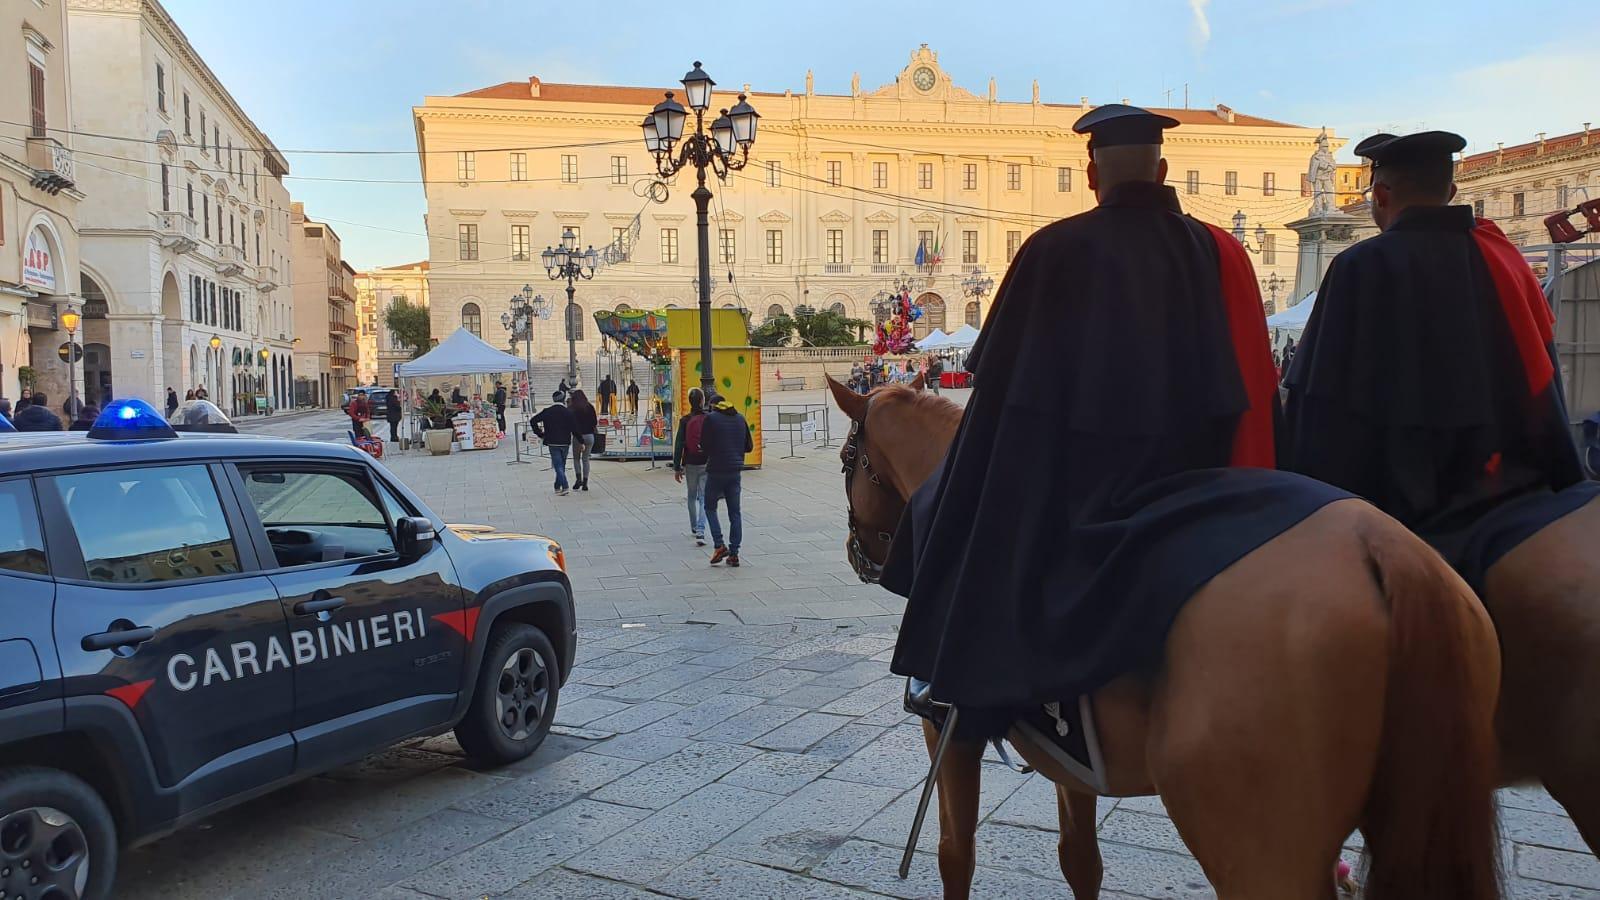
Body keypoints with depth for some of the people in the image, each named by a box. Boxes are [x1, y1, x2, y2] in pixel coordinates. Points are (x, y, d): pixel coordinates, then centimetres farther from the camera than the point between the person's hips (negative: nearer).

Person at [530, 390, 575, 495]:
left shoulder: (547, 412, -2)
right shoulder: (568, 412, -5)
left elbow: (533, 421, -5)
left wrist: (540, 434, 2)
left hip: (552, 443, -1)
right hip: (565, 443, 1)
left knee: (558, 465, -2)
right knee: (561, 464, 15)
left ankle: (564, 487, -15)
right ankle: (558, 486, 22)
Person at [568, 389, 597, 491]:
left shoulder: (571, 409, -4)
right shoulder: (590, 407, 3)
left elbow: (571, 424, -6)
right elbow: (595, 422, 6)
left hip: (577, 436, -2)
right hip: (590, 436, 2)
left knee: (576, 458, 14)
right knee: (586, 459, 8)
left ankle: (578, 478, -3)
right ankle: (585, 483, 4)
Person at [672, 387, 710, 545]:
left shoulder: (685, 421, -5)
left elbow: (678, 445, -5)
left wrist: (677, 468, 1)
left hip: (690, 464, 1)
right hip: (707, 464, -1)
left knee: (692, 496, 19)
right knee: (704, 498, -1)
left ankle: (694, 528, 32)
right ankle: (700, 532, -15)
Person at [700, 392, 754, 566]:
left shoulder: (710, 418, -6)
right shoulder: (740, 419, 9)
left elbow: (704, 445, -9)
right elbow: (748, 446, 11)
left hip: (716, 470, -4)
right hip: (735, 470, 4)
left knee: (710, 508, 11)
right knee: (735, 512, 8)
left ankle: (719, 545, -4)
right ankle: (734, 553, 7)